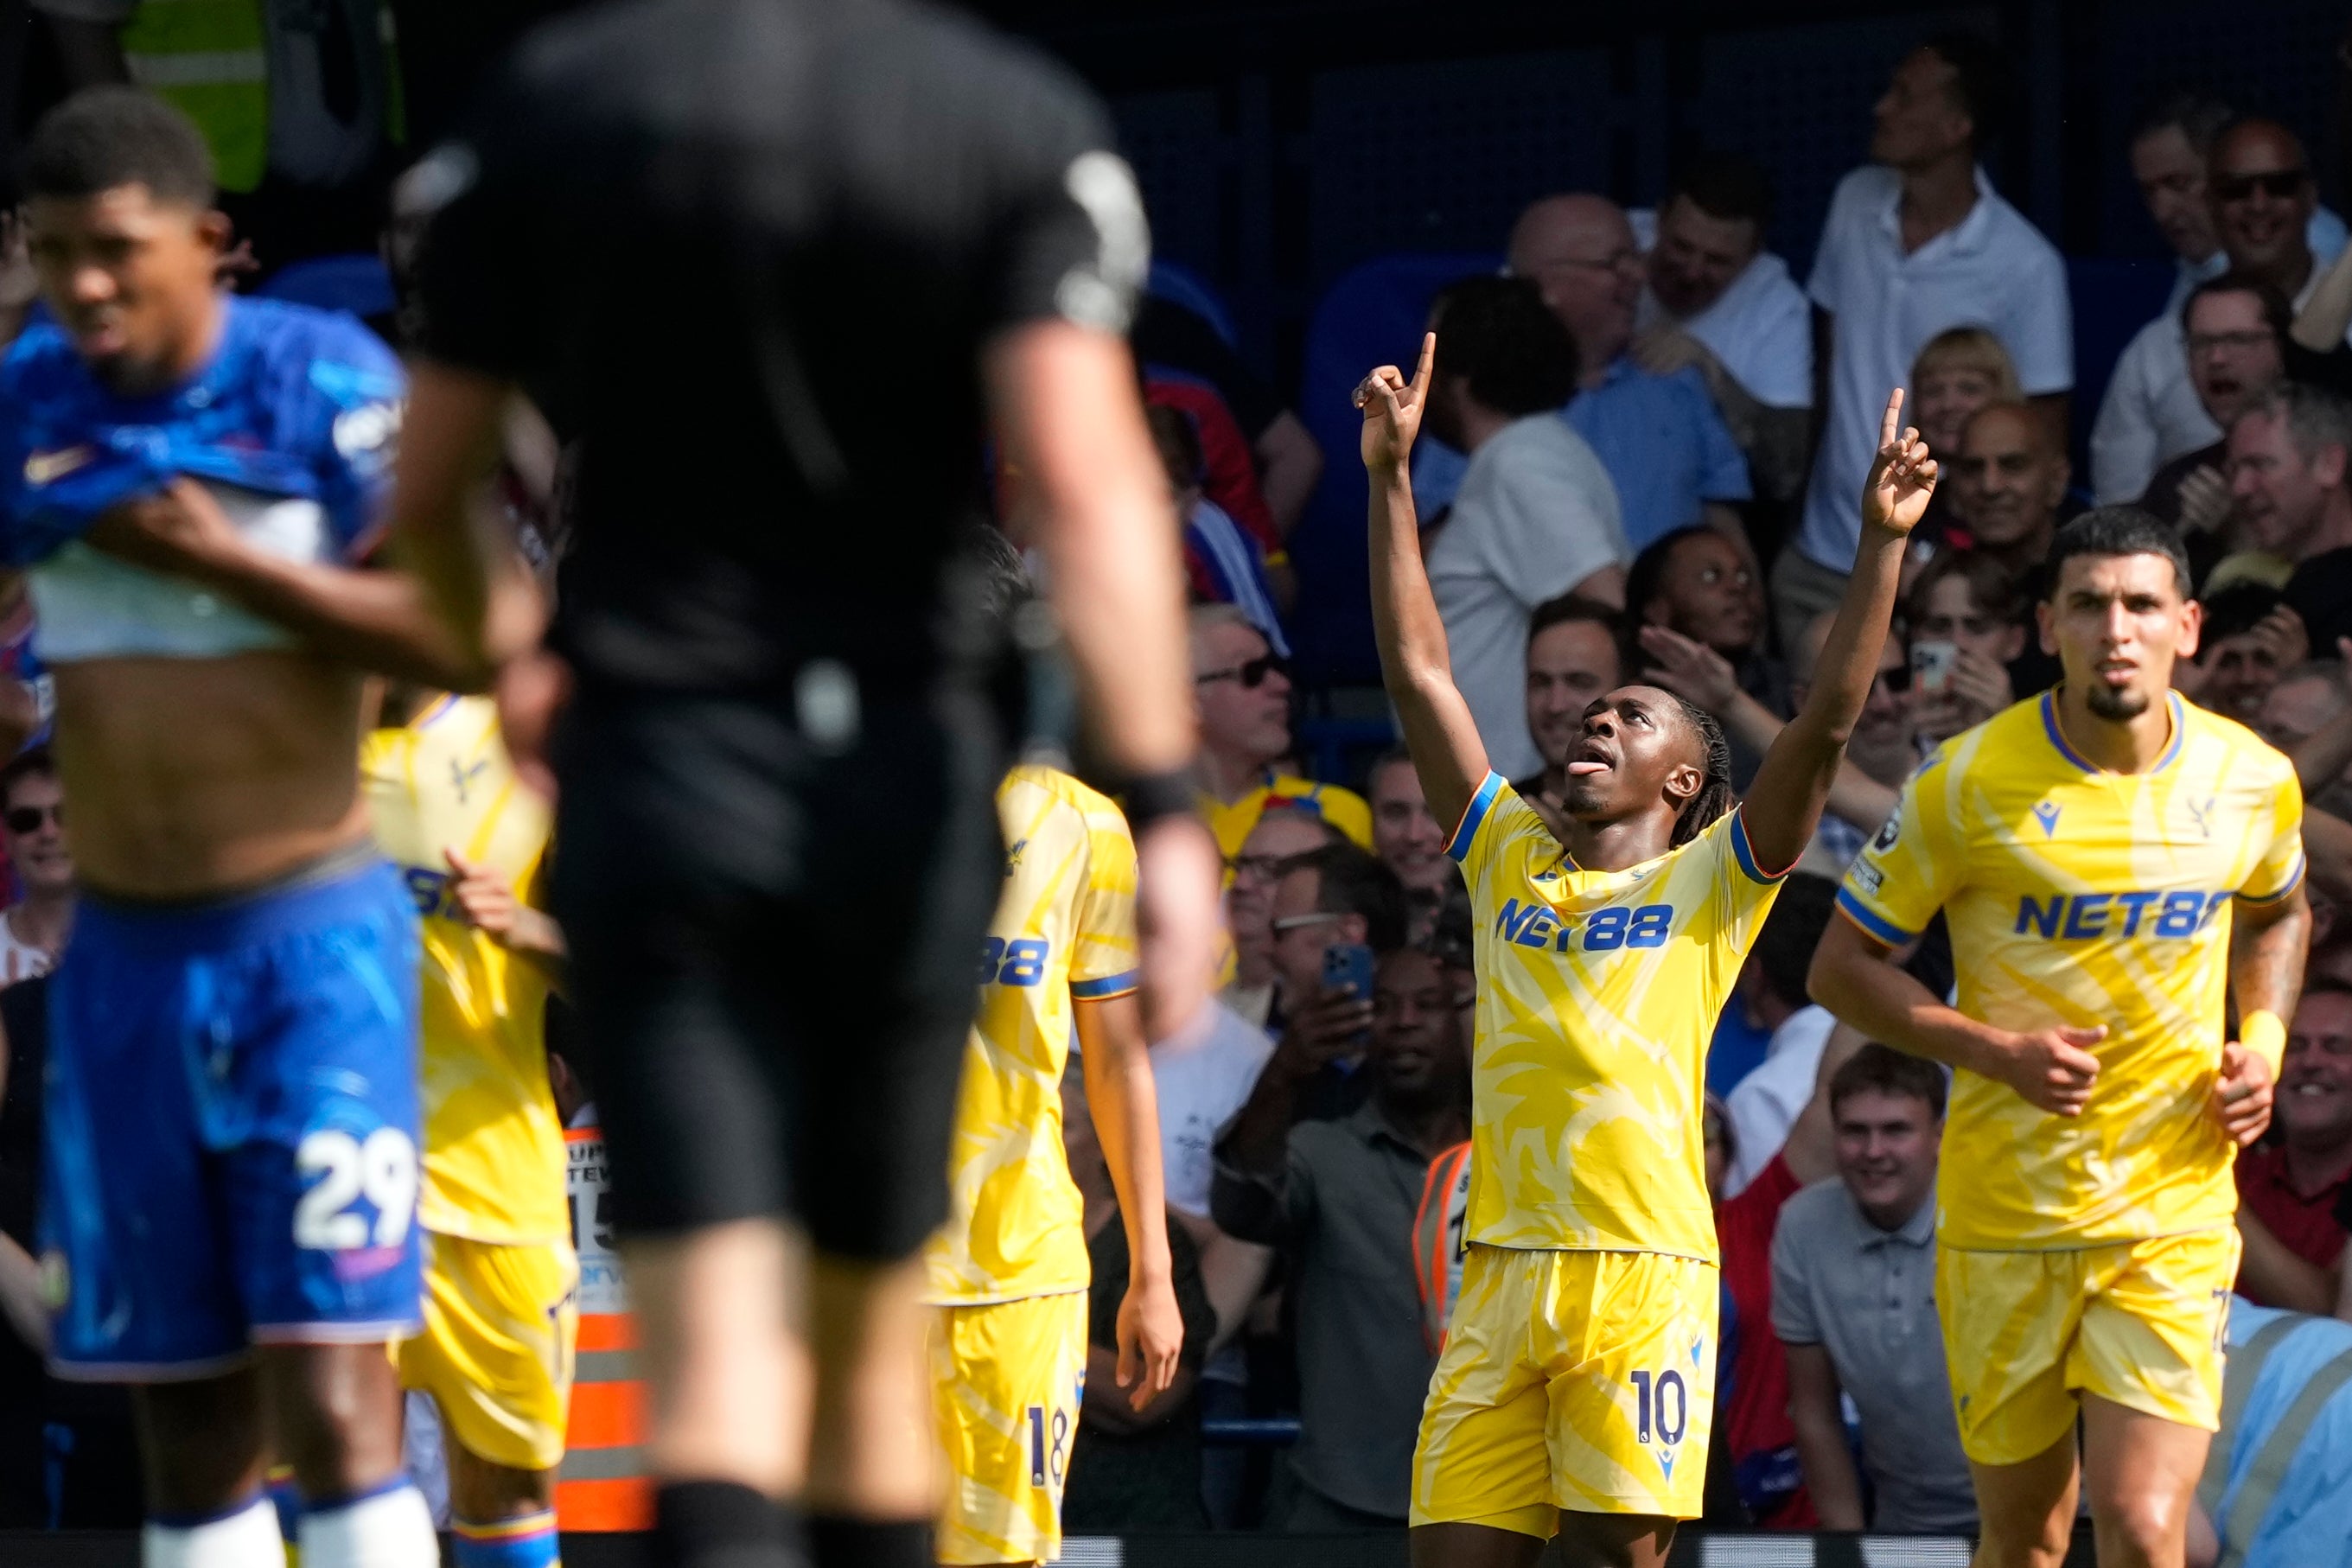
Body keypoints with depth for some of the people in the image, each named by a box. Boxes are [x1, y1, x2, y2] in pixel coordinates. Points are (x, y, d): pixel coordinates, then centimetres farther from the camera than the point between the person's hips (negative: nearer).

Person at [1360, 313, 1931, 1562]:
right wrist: (1391, 482, 12)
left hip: (1644, 1279, -3)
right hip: (1499, 1273, 3)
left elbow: (1825, 725, -3)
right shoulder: (1509, 863, 17)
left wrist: (1882, 544, -12)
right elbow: (1418, 674, 16)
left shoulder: (1710, 886, 7)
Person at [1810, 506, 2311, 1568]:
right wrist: (1995, 1049, -15)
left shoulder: (2254, 783, -1)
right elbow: (1840, 967, -2)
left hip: (2175, 1220, 0)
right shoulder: (1967, 785, -10)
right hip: (2005, 1219, 0)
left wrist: (2263, 1040, 3)